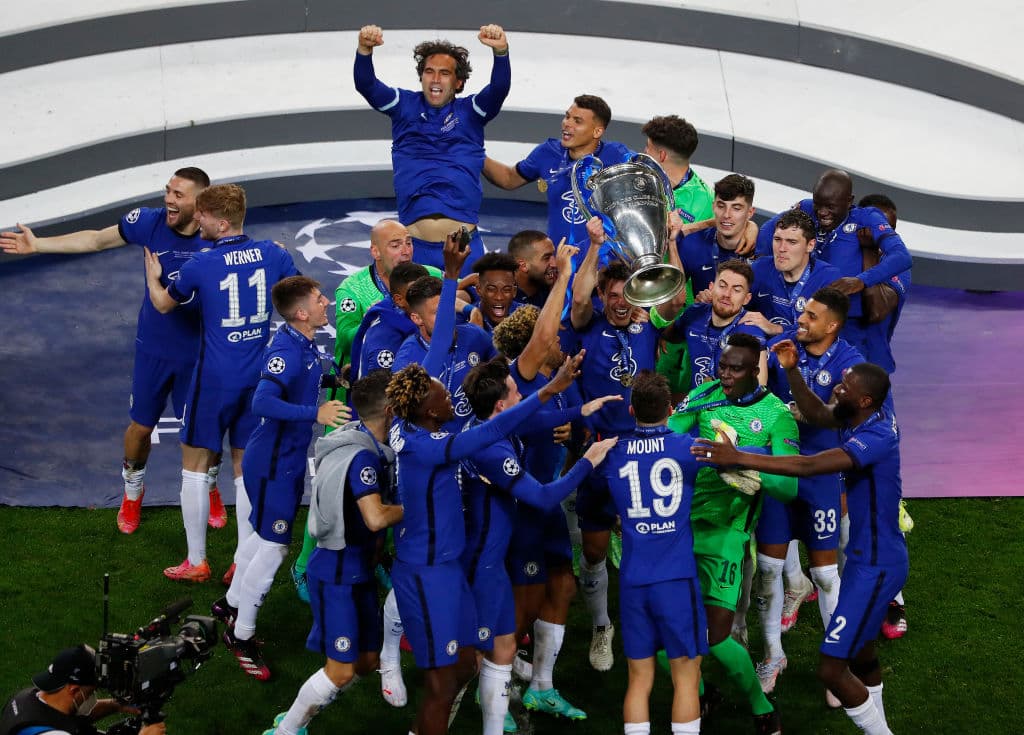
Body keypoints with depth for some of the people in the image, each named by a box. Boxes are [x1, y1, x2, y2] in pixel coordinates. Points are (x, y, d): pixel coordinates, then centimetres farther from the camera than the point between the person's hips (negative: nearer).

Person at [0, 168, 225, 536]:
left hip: (198, 353, -1)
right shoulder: (150, 221, -16)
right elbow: (96, 239, -1)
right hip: (153, 348, 1)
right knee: (141, 425, 13)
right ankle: (132, 492, 41)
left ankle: (211, 489, 42)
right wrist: (38, 244, 1)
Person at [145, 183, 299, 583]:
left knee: (195, 462, 11)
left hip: (215, 378, -4)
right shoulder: (274, 254, -4)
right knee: (246, 466, 13)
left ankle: (196, 561, 13)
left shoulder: (201, 265, -13)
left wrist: (152, 277, 25)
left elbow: (163, 303, 6)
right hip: (260, 378, 4)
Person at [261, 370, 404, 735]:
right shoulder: (363, 457, -22)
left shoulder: (365, 446, 7)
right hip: (337, 574, -10)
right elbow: (376, 518, -33)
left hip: (358, 569, 10)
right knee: (341, 671, -5)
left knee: (366, 661, 15)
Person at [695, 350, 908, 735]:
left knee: (831, 669, -8)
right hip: (866, 557, 10)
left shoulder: (876, 437, -29)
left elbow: (809, 466, -38)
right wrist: (792, 371, -1)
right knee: (860, 652, 26)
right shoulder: (869, 416, -2)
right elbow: (816, 414, 14)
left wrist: (738, 458, -40)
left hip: (876, 567, -10)